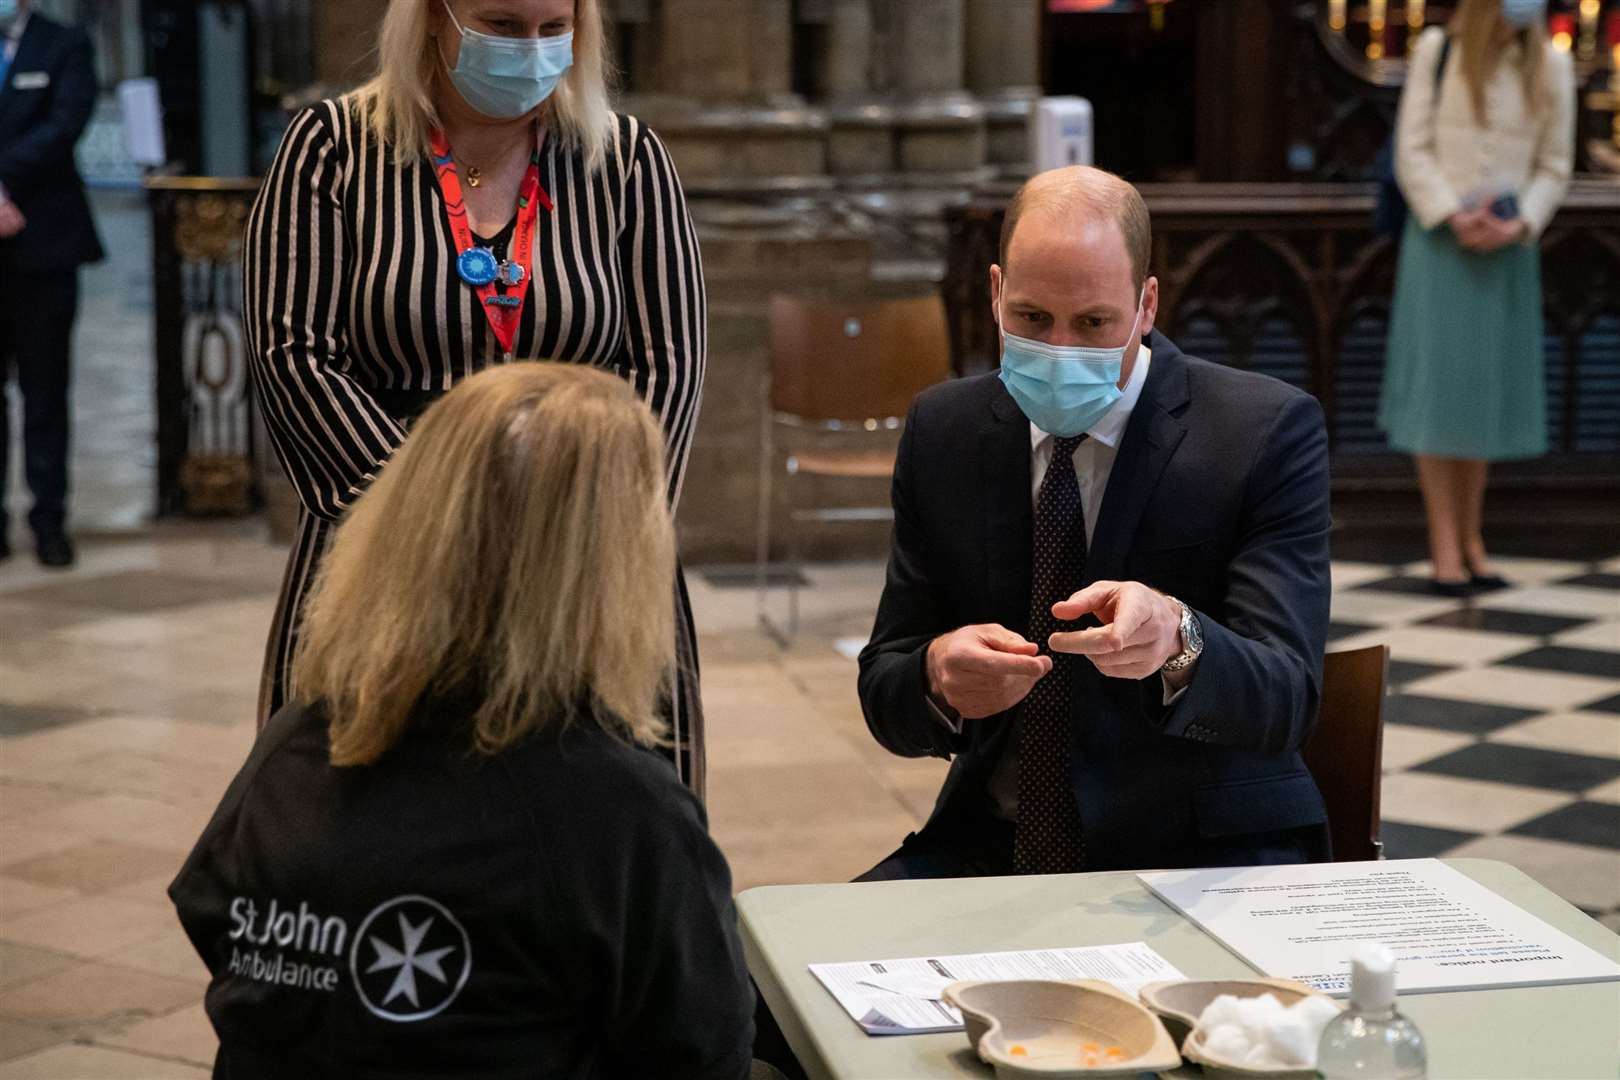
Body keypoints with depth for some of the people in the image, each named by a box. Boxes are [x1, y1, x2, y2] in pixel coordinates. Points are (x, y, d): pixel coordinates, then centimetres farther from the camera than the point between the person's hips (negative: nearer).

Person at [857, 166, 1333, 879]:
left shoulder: (1266, 431, -8)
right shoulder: (941, 430, 4)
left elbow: (1283, 704, -16)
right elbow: (884, 695, 3)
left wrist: (1177, 640, -38)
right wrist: (939, 674, -21)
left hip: (1204, 849, -3)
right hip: (993, 842, 3)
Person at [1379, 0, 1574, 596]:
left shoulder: (1551, 66, 2)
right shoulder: (1437, 50, -2)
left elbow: (1555, 166, 5)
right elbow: (1412, 150, -3)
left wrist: (1518, 225, -11)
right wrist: (1453, 217, -15)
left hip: (1507, 251, 2)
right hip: (1438, 241, -2)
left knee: (1486, 391, 7)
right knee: (1437, 388, -5)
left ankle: (1471, 537, 16)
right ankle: (1445, 546, -1)